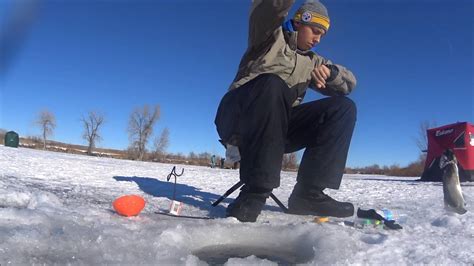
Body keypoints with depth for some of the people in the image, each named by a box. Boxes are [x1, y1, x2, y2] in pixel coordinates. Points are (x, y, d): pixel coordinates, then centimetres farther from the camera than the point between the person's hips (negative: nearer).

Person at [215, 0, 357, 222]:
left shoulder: (312, 61, 24)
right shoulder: (272, 35, 10)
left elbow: (349, 83, 13)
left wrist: (329, 71, -8)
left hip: (276, 127, 5)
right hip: (237, 118, -5)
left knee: (343, 107, -7)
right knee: (272, 84, -36)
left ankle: (308, 193, -19)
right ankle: (254, 191, -35)